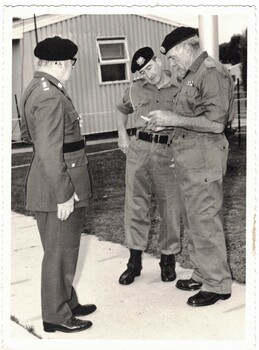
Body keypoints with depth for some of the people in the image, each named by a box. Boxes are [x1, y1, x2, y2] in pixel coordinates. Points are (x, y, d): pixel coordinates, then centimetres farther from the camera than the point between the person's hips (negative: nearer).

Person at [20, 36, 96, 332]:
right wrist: (64, 194, -21)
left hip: (50, 185, 10)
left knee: (62, 249, 20)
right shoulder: (51, 97, -22)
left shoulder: (34, 89, 10)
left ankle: (67, 302, 35)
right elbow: (50, 152, -24)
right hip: (59, 189, -10)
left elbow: (27, 133, 21)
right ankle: (57, 317, 18)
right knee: (60, 252, 3)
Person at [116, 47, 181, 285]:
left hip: (168, 152, -2)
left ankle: (168, 259, 21)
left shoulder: (179, 89, 2)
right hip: (138, 149, 2)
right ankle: (135, 260, 15)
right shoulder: (135, 90, 11)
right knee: (135, 205, 4)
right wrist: (123, 136, 16)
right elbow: (122, 111, 28)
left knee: (170, 207, 4)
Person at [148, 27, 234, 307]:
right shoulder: (191, 75, 15)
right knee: (193, 221, 16)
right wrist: (166, 121, 8)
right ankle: (202, 274, 29)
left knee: (205, 223, -2)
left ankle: (218, 284, 10)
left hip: (203, 160, -10)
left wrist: (175, 119, -18)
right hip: (188, 161, 10)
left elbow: (215, 123, -21)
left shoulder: (212, 73, -14)